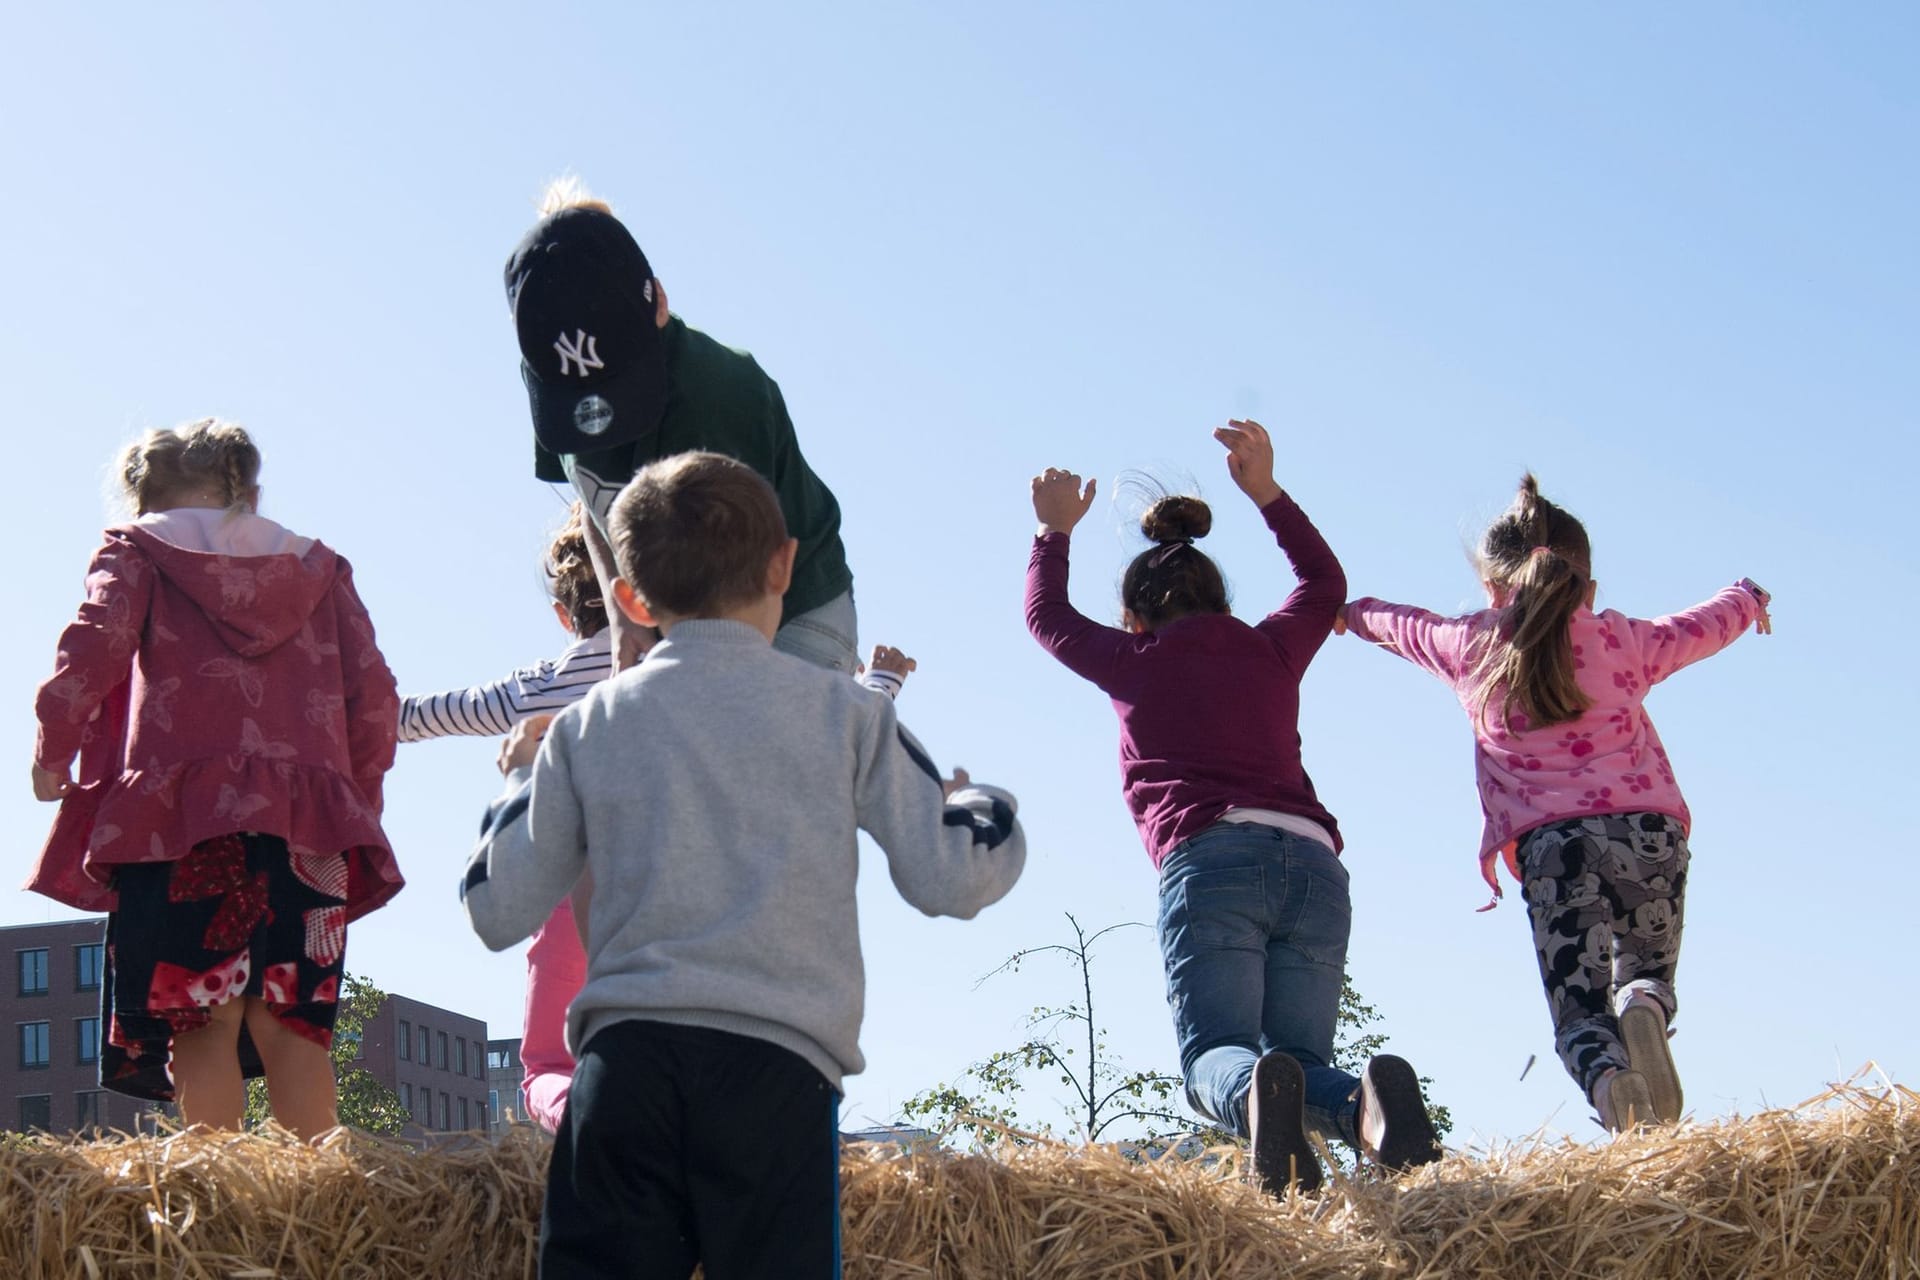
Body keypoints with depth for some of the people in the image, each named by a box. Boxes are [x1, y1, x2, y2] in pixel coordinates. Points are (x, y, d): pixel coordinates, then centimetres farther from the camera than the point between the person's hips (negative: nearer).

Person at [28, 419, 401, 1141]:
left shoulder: (137, 548, 15)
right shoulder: (319, 566, 23)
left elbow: (93, 645, -4)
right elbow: (373, 691, 13)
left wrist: (53, 750, 8)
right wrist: (361, 788, 25)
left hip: (182, 809, -2)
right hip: (307, 815, 3)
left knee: (203, 1018, -5)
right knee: (291, 1025, 2)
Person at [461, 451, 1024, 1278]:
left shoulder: (586, 727, 11)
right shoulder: (845, 712, 8)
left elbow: (497, 913, 11)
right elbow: (950, 880, 6)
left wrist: (521, 784, 29)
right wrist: (984, 809, 28)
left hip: (624, 1058, 2)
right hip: (778, 1062, -1)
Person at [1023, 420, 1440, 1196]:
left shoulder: (1135, 659, 18)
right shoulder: (1272, 650, 25)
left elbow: (1047, 616, 39)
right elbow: (1325, 583, 47)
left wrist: (1055, 532, 54)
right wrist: (1266, 493, 48)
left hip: (1209, 862, -3)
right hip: (1314, 863, 3)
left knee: (1214, 1057, -14)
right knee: (1301, 1061, 1)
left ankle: (1258, 1089, -52)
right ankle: (1366, 1102, -35)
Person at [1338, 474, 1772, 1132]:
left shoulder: (1469, 648, 14)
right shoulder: (1621, 641, 16)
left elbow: (1403, 626, 35)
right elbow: (1701, 628, 34)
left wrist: (1353, 611, 58)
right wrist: (1747, 598, 57)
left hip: (1551, 843, -1)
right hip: (1648, 829, 1)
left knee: (1579, 1011, -1)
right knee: (1646, 973, 19)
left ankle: (1608, 1080, -37)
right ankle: (1642, 1006, -19)